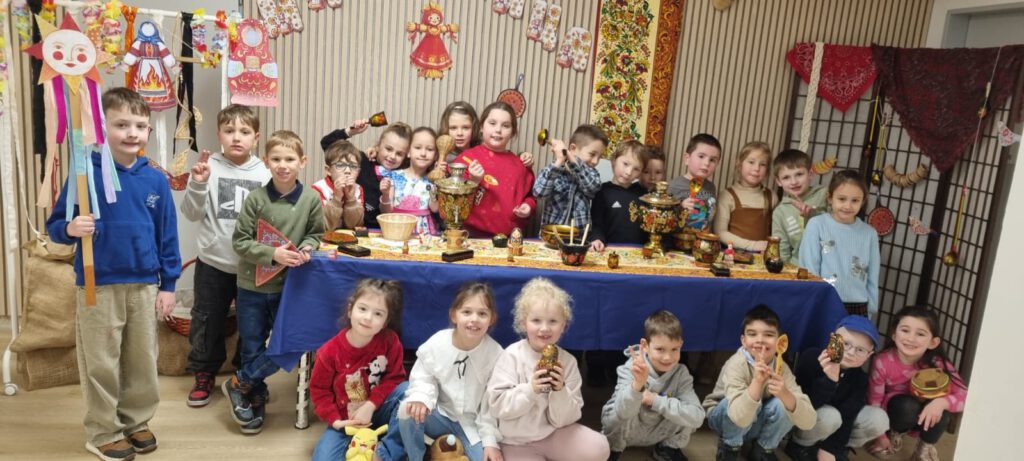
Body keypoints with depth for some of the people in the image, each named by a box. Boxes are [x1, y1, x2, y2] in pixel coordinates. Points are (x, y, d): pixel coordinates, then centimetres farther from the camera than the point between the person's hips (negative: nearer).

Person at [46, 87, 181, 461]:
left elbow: (167, 235, 4)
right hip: (98, 286, -3)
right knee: (101, 364, 9)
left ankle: (137, 421, 31)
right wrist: (71, 228, -25)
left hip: (145, 286, 3)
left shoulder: (156, 180, -1)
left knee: (143, 361, 14)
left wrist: (168, 284, 4)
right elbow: (54, 225, -2)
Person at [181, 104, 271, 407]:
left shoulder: (264, 173, -2)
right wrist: (198, 183, -21)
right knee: (207, 320, 11)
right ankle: (204, 374, 31)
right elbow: (192, 213, -7)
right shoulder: (210, 168, -6)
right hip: (213, 262, -1)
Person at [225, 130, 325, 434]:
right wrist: (273, 254, -22)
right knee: (252, 349, 10)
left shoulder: (311, 199, -8)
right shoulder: (256, 199, -12)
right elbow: (240, 241, -10)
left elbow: (316, 234, 6)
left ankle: (239, 384, 25)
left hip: (289, 286, 1)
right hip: (252, 286, -1)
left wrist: (305, 249, -14)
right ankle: (256, 401, 31)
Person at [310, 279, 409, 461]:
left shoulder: (390, 341, -16)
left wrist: (370, 406, -21)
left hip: (379, 411, 1)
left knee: (406, 390, -29)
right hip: (347, 420, -1)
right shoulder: (330, 351, -15)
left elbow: (394, 378, -9)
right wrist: (335, 421, -16)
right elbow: (319, 390, -4)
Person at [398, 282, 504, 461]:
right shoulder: (436, 343, -14)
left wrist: (490, 440, -12)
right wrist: (421, 398, -29)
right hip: (440, 415, 1)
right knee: (408, 410, -27)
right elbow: (423, 378, -6)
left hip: (473, 423, -1)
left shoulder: (495, 354, -16)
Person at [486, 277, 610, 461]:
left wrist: (560, 391, -24)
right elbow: (497, 405, -17)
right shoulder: (511, 356, -12)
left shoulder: (568, 361, -5)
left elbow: (563, 420, -6)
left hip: (554, 434, 3)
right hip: (517, 442, -3)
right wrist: (530, 390, -29)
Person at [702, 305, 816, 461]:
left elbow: (808, 422, -28)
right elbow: (740, 417, -42)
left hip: (754, 423, 3)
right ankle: (729, 446, -5)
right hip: (724, 418, -3)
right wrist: (757, 381, -54)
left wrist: (784, 394, -47)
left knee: (785, 405, -26)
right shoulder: (736, 365, -29)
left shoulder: (781, 367, -19)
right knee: (750, 402, -34)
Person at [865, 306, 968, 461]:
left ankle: (926, 447, -1)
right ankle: (895, 435, 1)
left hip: (926, 414, 1)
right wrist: (880, 436, -12)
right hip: (895, 412, -1)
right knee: (907, 405, -34)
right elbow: (874, 402, -17)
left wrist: (942, 402, -42)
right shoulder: (883, 362, -27)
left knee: (942, 412, -31)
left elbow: (965, 395, -23)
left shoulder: (938, 363, -24)